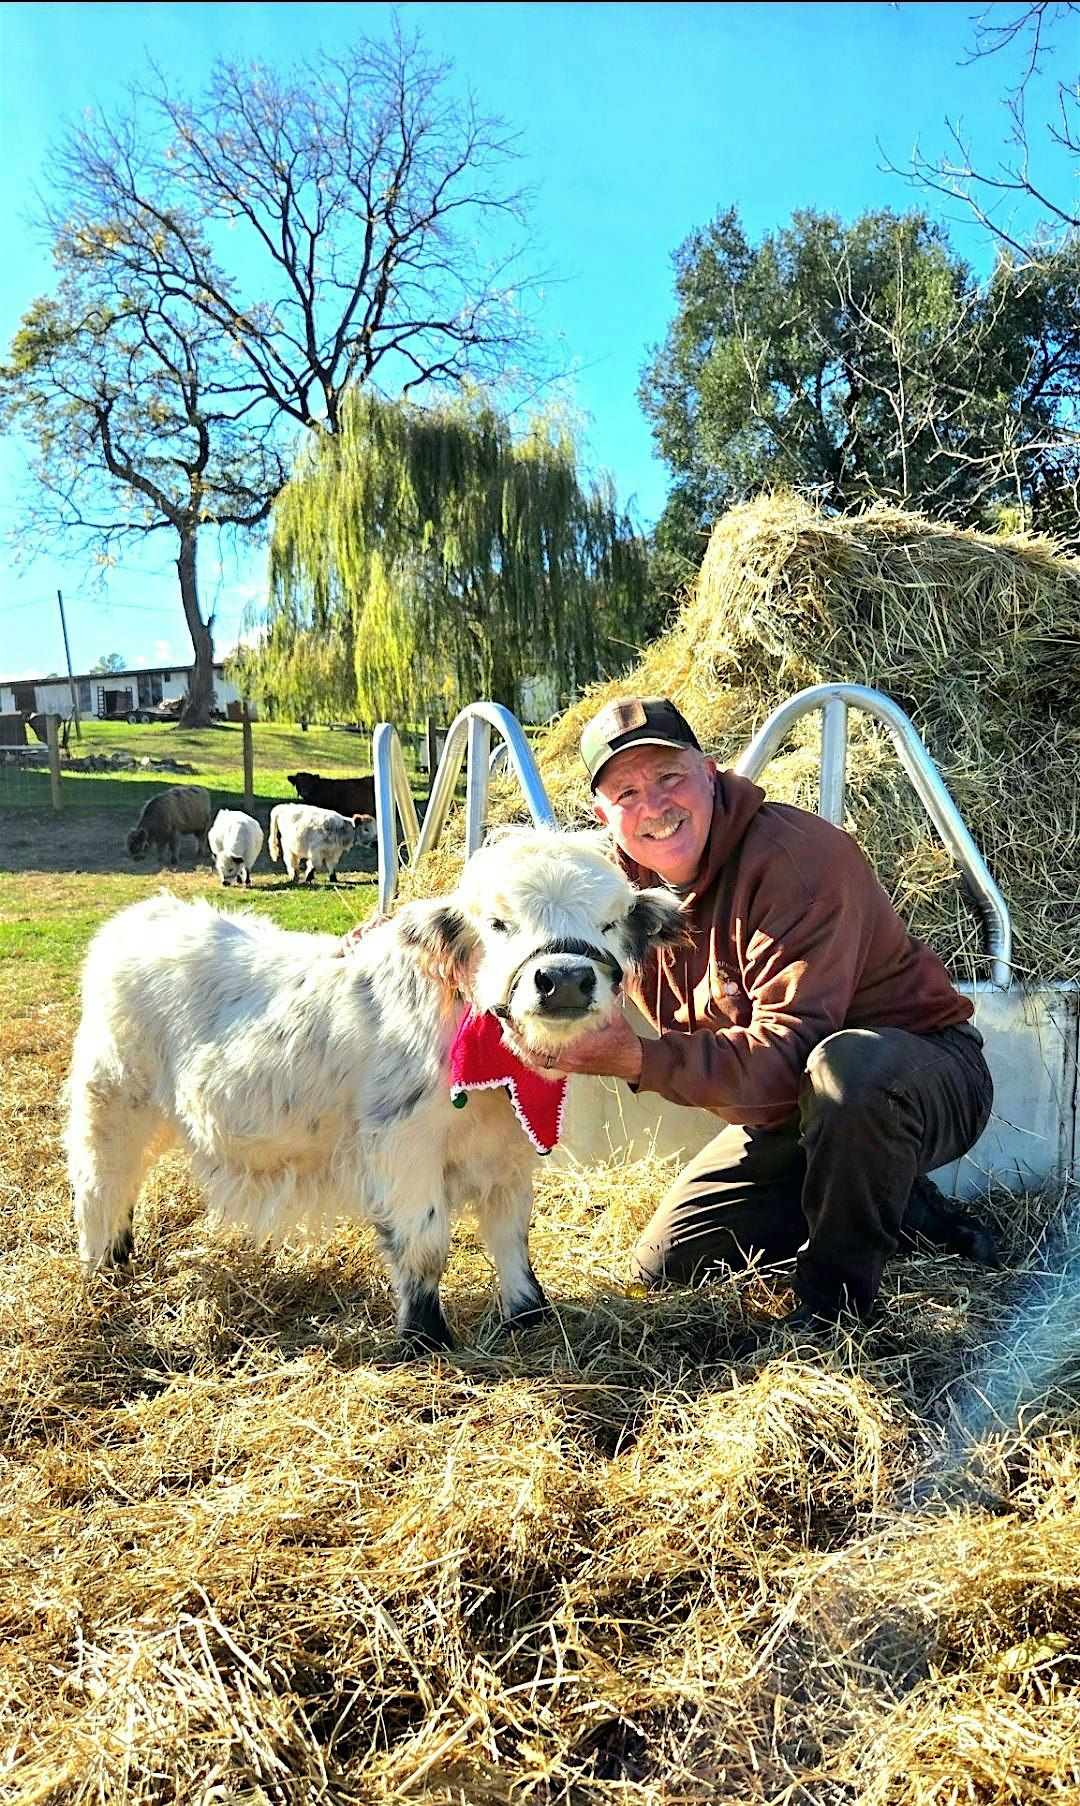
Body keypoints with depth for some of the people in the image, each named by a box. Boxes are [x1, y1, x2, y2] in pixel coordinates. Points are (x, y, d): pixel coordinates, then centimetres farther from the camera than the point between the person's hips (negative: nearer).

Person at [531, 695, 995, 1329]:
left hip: (927, 1072, -7)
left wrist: (641, 1060, -44)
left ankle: (833, 1305, -18)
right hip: (787, 1109, 8)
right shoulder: (628, 879, -3)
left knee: (848, 1066, -43)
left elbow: (788, 1053, -35)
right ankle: (893, 1207, 17)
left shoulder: (796, 857, -28)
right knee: (665, 1266, 7)